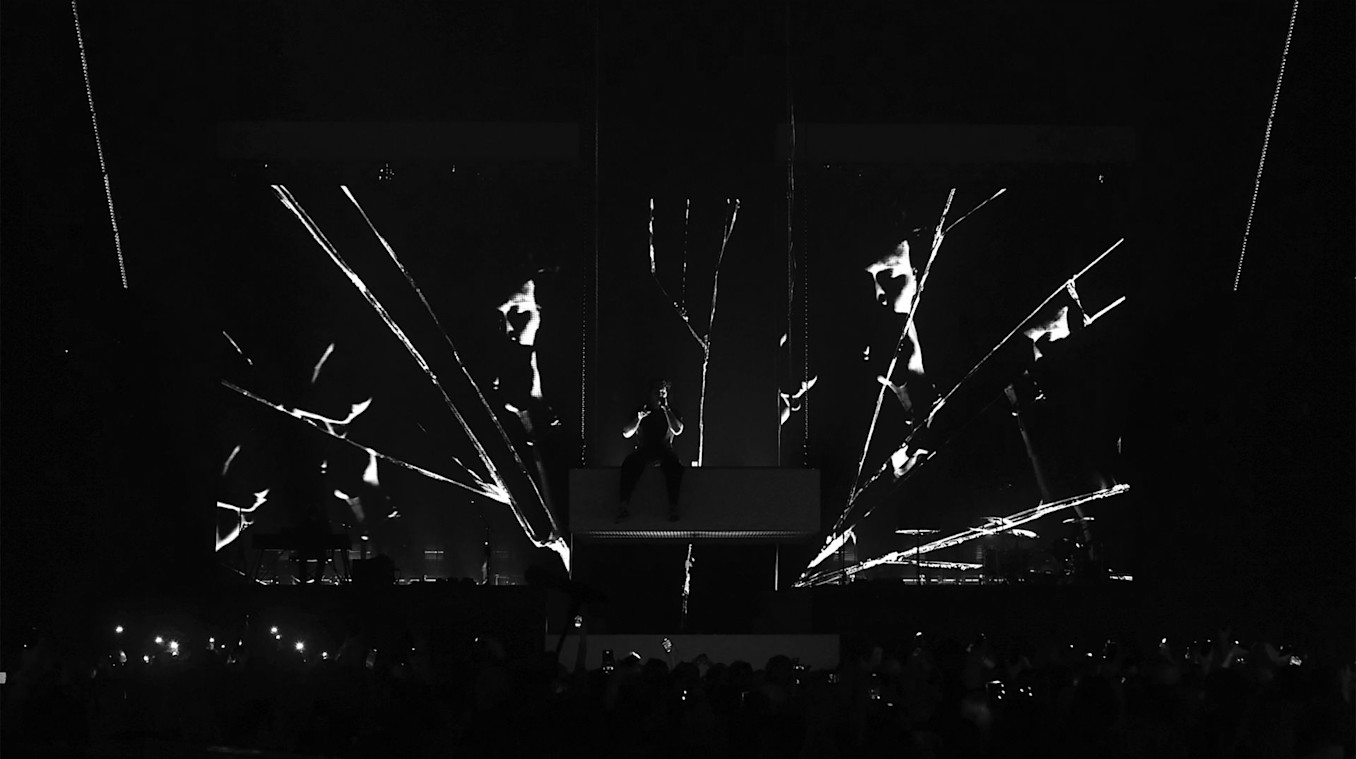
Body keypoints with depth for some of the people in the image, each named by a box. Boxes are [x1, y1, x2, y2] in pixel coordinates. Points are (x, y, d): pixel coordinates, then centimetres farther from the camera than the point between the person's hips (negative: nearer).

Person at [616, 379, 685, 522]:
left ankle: (673, 507, -36)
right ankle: (625, 506, -36)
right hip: (644, 450, 0)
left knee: (674, 464, -36)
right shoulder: (641, 410, 11)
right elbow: (626, 434, 2)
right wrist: (638, 419, -14)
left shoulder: (671, 412, 11)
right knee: (630, 463, -33)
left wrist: (666, 409, -9)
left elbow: (677, 431, -10)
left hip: (665, 450, 0)